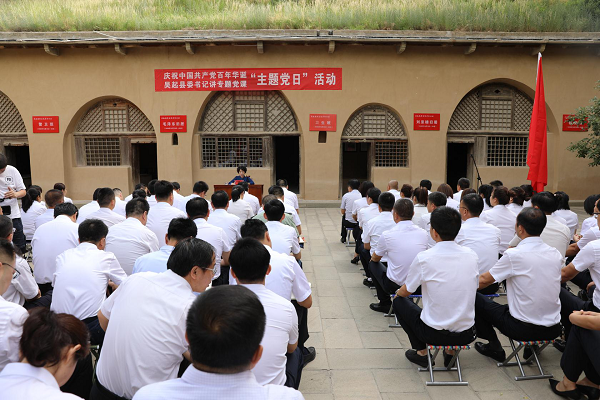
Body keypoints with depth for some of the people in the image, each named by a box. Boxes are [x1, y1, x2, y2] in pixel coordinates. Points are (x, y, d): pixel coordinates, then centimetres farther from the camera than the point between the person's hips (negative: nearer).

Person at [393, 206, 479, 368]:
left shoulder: (424, 258, -17)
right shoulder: (471, 255, -4)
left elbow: (405, 292, -2)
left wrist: (398, 292, 23)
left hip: (435, 334, -4)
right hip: (467, 335, 4)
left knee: (399, 301, 18)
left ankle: (421, 352, 16)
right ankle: (451, 351, 24)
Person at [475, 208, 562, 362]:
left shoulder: (513, 254, -18)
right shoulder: (556, 254, -1)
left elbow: (483, 281, -7)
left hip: (523, 329, -6)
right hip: (553, 329, 6)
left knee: (475, 298, 8)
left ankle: (494, 347, 18)